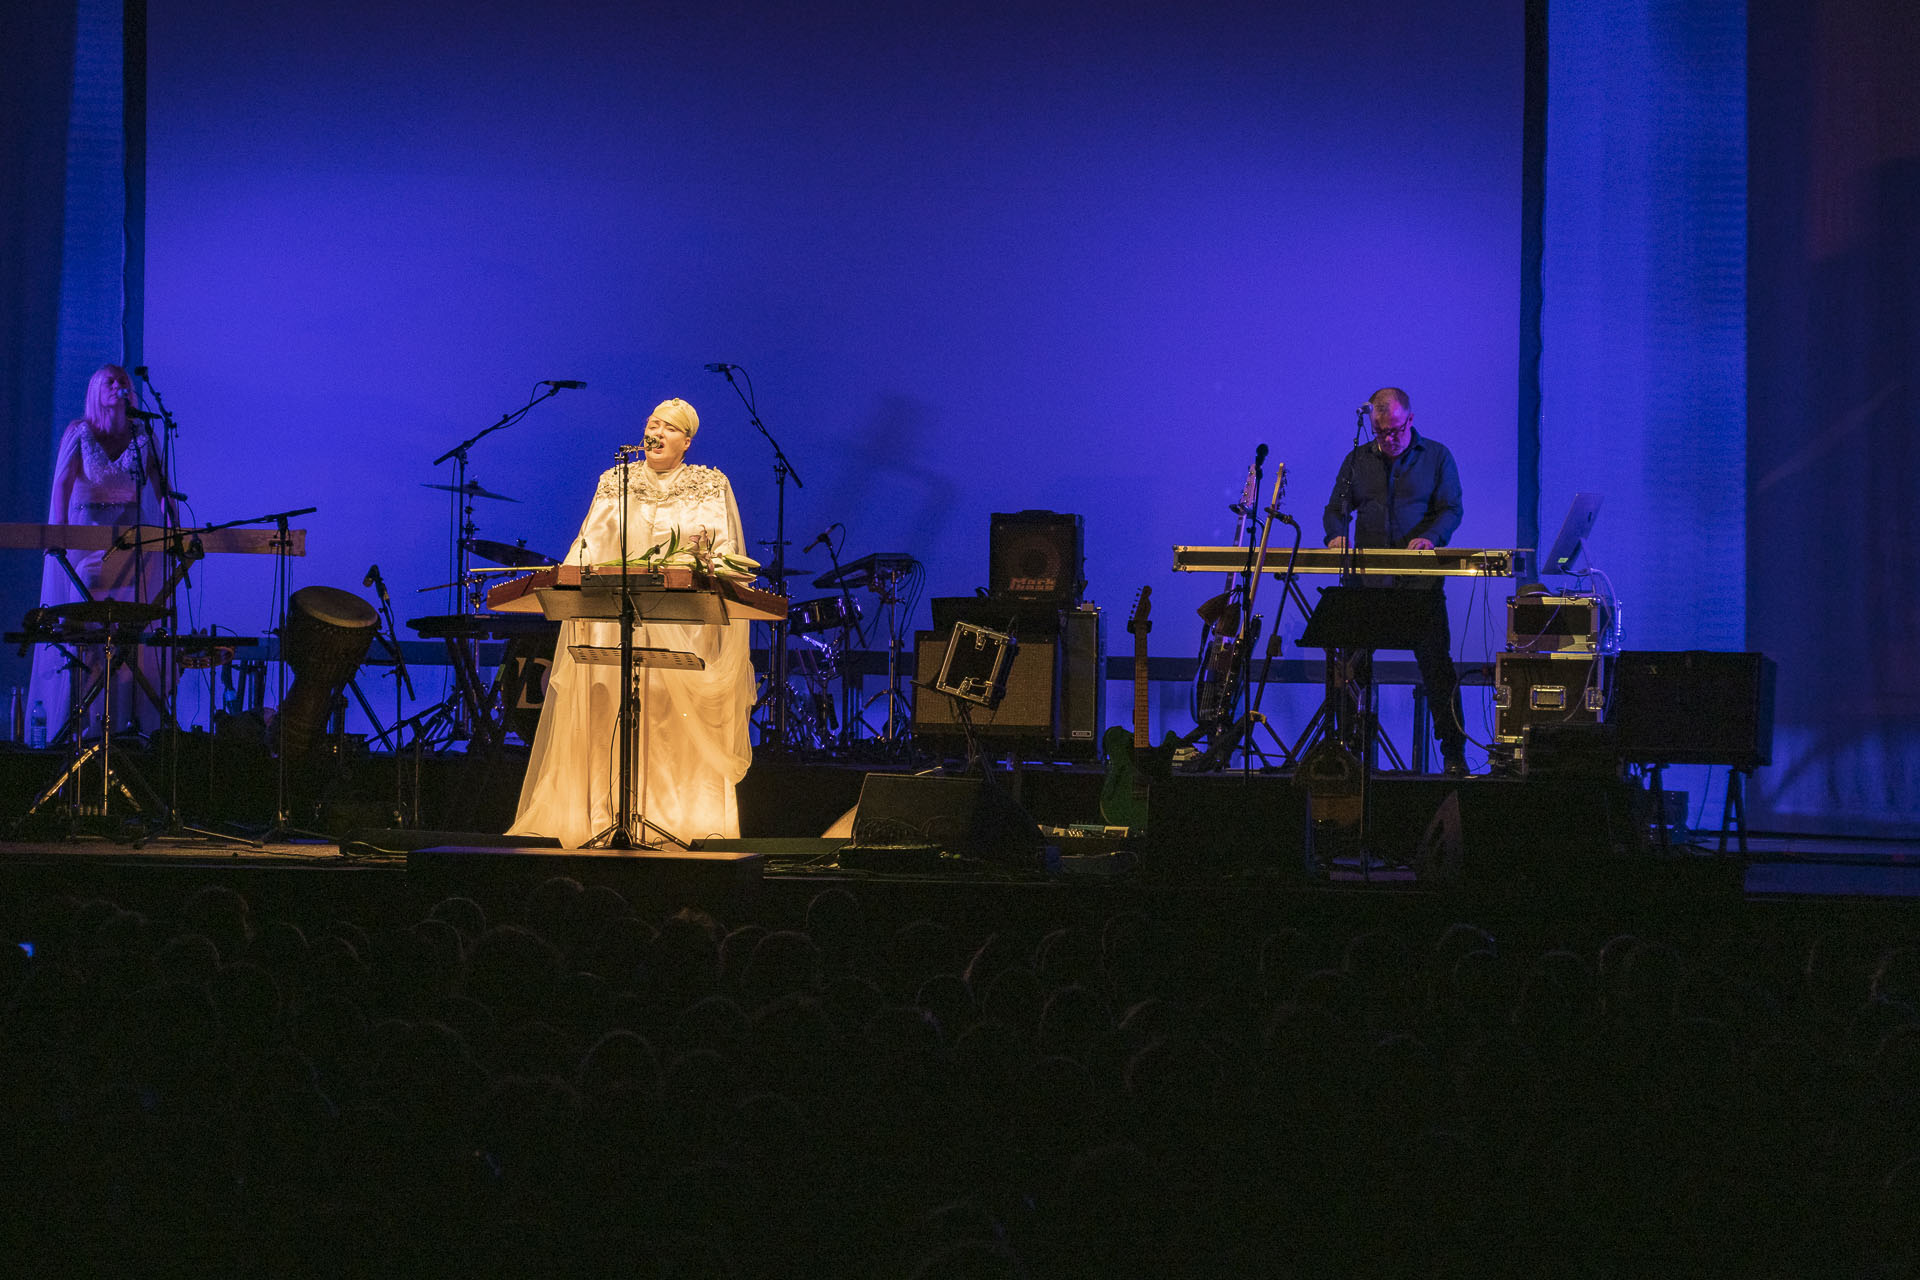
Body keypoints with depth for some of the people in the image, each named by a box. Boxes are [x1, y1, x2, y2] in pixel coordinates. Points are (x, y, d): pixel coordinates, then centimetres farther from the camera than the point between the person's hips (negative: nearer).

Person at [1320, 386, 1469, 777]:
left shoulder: (1436, 456, 6)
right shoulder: (1357, 460, 13)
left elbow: (1452, 509, 0)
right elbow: (1336, 509, 15)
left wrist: (1430, 537, -19)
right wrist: (1337, 534, -8)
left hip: (1420, 581, -2)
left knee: (1436, 663, -6)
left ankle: (1453, 753, -2)